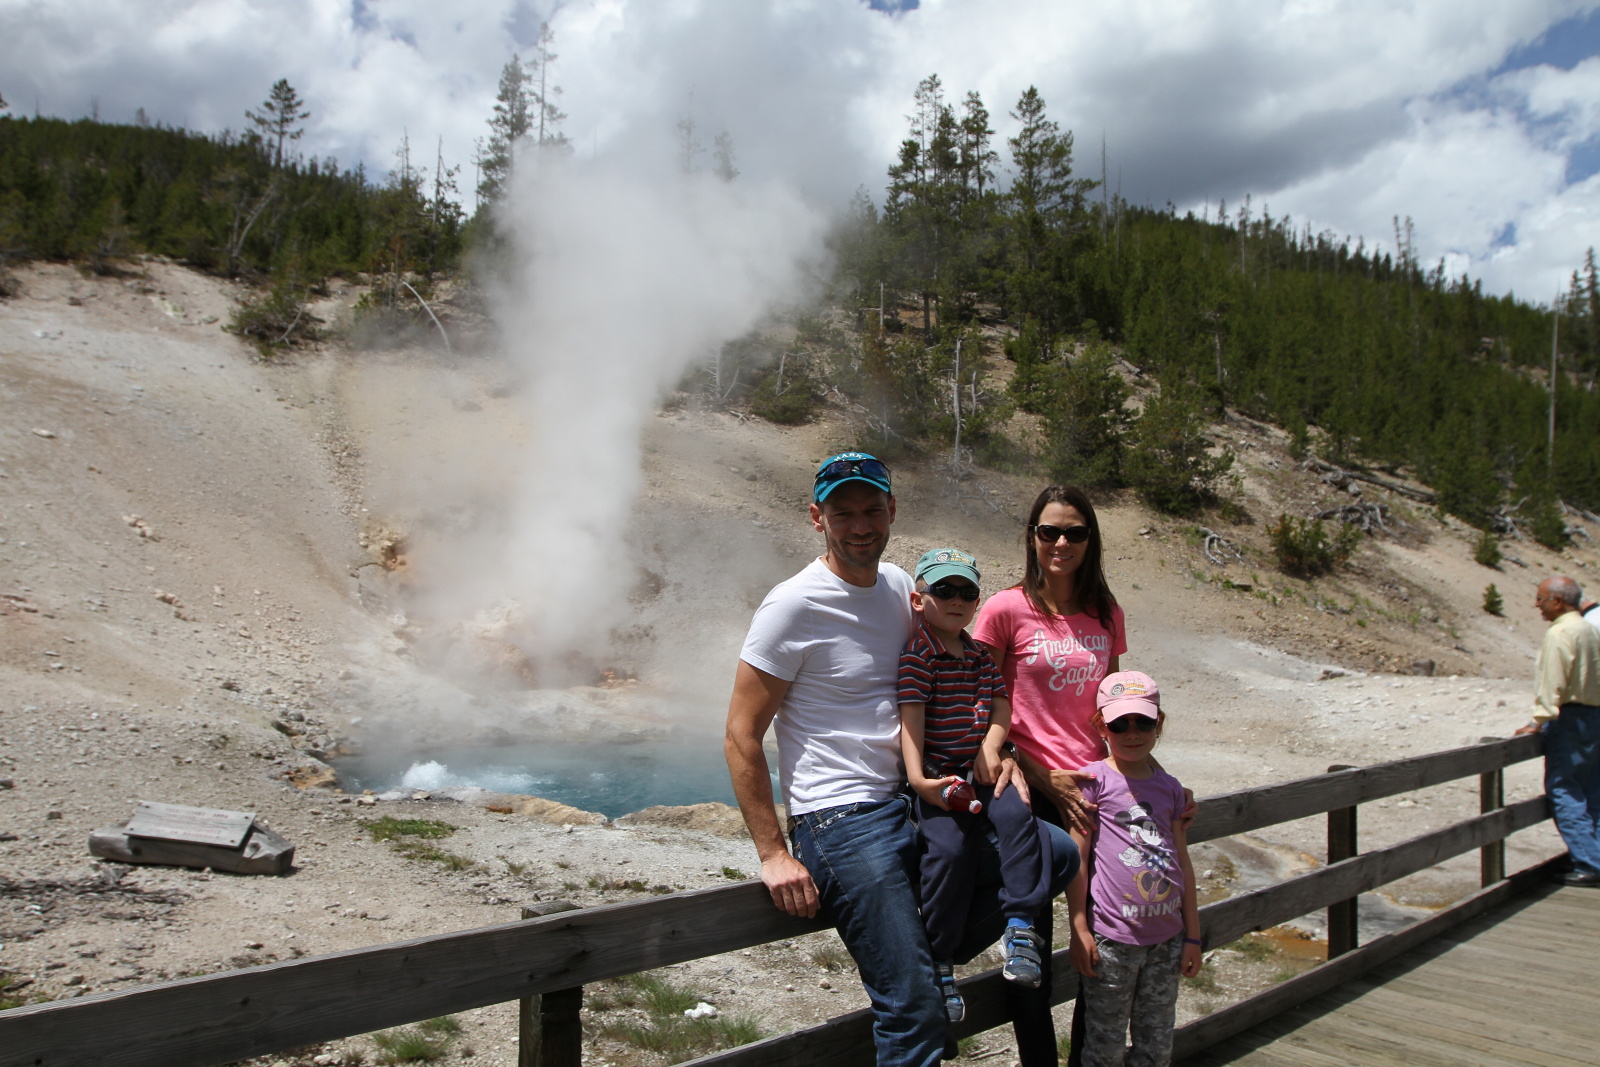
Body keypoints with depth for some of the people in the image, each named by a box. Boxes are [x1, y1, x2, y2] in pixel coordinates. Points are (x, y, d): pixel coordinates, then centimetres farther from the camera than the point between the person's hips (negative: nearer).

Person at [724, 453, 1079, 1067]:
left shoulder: (899, 586, 10)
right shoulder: (794, 606, -12)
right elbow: (742, 736, -11)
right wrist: (773, 854, -14)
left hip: (914, 805, 7)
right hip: (841, 824, -7)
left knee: (1058, 855, 0)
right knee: (916, 1014, -13)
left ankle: (927, 951, 9)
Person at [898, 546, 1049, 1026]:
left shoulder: (979, 655, 16)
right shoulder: (917, 655, -5)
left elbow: (1000, 704, 14)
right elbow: (910, 716, -13)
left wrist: (990, 747, -6)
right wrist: (918, 778, -22)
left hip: (979, 773, 5)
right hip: (937, 778, -5)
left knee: (1017, 813, -23)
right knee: (948, 847, -24)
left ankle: (1020, 925, -14)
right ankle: (940, 961, -7)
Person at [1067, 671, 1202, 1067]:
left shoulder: (1169, 787, 7)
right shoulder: (1094, 779, -7)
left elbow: (1182, 862, 12)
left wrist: (1192, 934, 11)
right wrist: (1079, 931, -10)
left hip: (1166, 938, 5)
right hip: (1111, 940, -4)